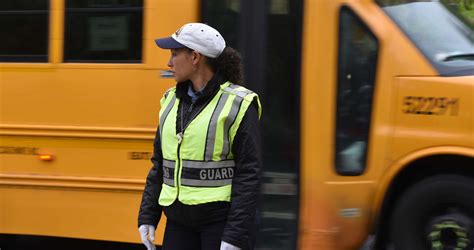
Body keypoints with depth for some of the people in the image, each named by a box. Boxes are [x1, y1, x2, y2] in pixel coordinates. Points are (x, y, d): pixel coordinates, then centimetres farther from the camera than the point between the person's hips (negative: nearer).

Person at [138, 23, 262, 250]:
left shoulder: (238, 105, -10)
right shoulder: (172, 101, 10)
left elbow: (248, 175, -13)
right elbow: (160, 165, 15)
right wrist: (147, 217, 8)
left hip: (222, 221, -6)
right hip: (180, 221, 6)